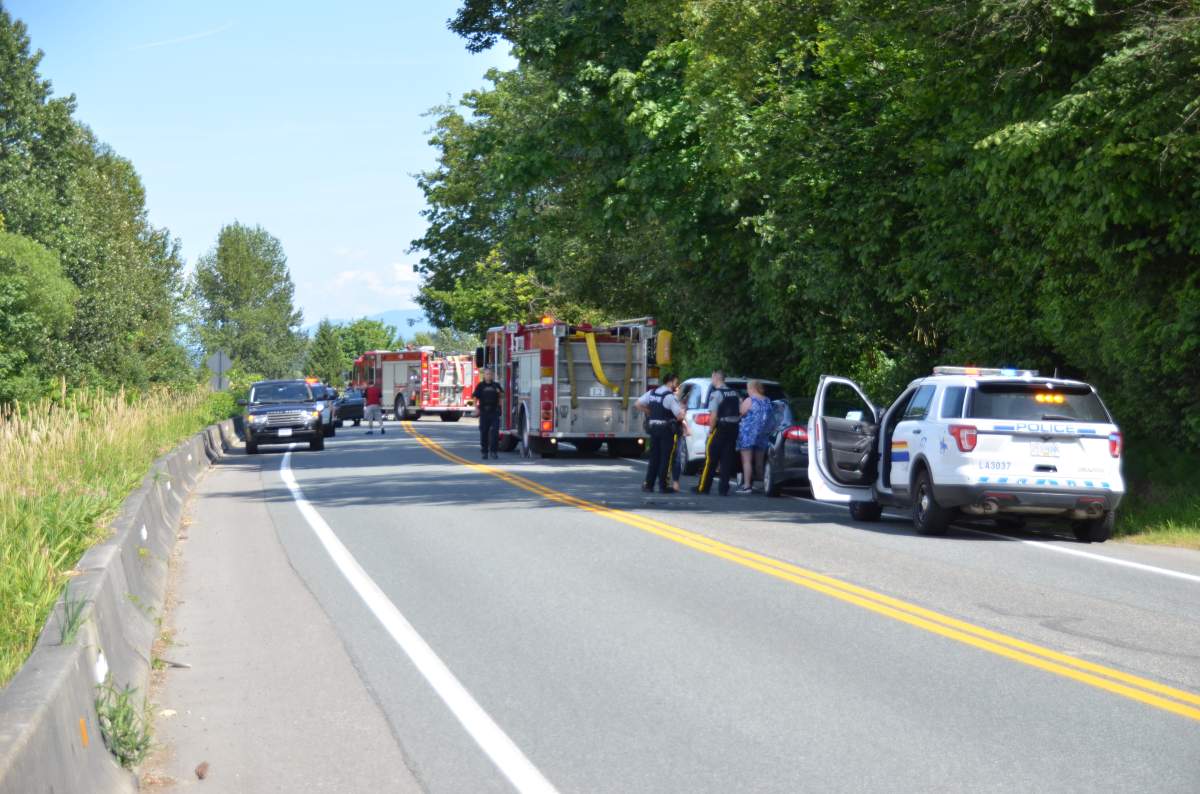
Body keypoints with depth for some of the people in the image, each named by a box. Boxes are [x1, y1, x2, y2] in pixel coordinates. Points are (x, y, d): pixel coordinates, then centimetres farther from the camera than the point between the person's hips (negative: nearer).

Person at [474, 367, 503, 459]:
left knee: (495, 431, -6)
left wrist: (499, 392, -8)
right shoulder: (480, 385, 4)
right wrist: (476, 408, -9)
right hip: (484, 411, -1)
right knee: (484, 432, 3)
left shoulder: (496, 385, 10)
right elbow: (475, 397, 1)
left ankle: (494, 450, -2)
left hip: (494, 411, 1)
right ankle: (485, 451, 9)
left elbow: (502, 396, 14)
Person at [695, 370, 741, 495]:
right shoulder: (734, 393, 10)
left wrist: (710, 430, -9)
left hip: (720, 428, -6)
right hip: (733, 429, 6)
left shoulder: (716, 394, -12)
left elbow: (713, 415, -18)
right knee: (727, 460, 8)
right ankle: (724, 489, 5)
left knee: (711, 459, 3)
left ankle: (703, 487, 8)